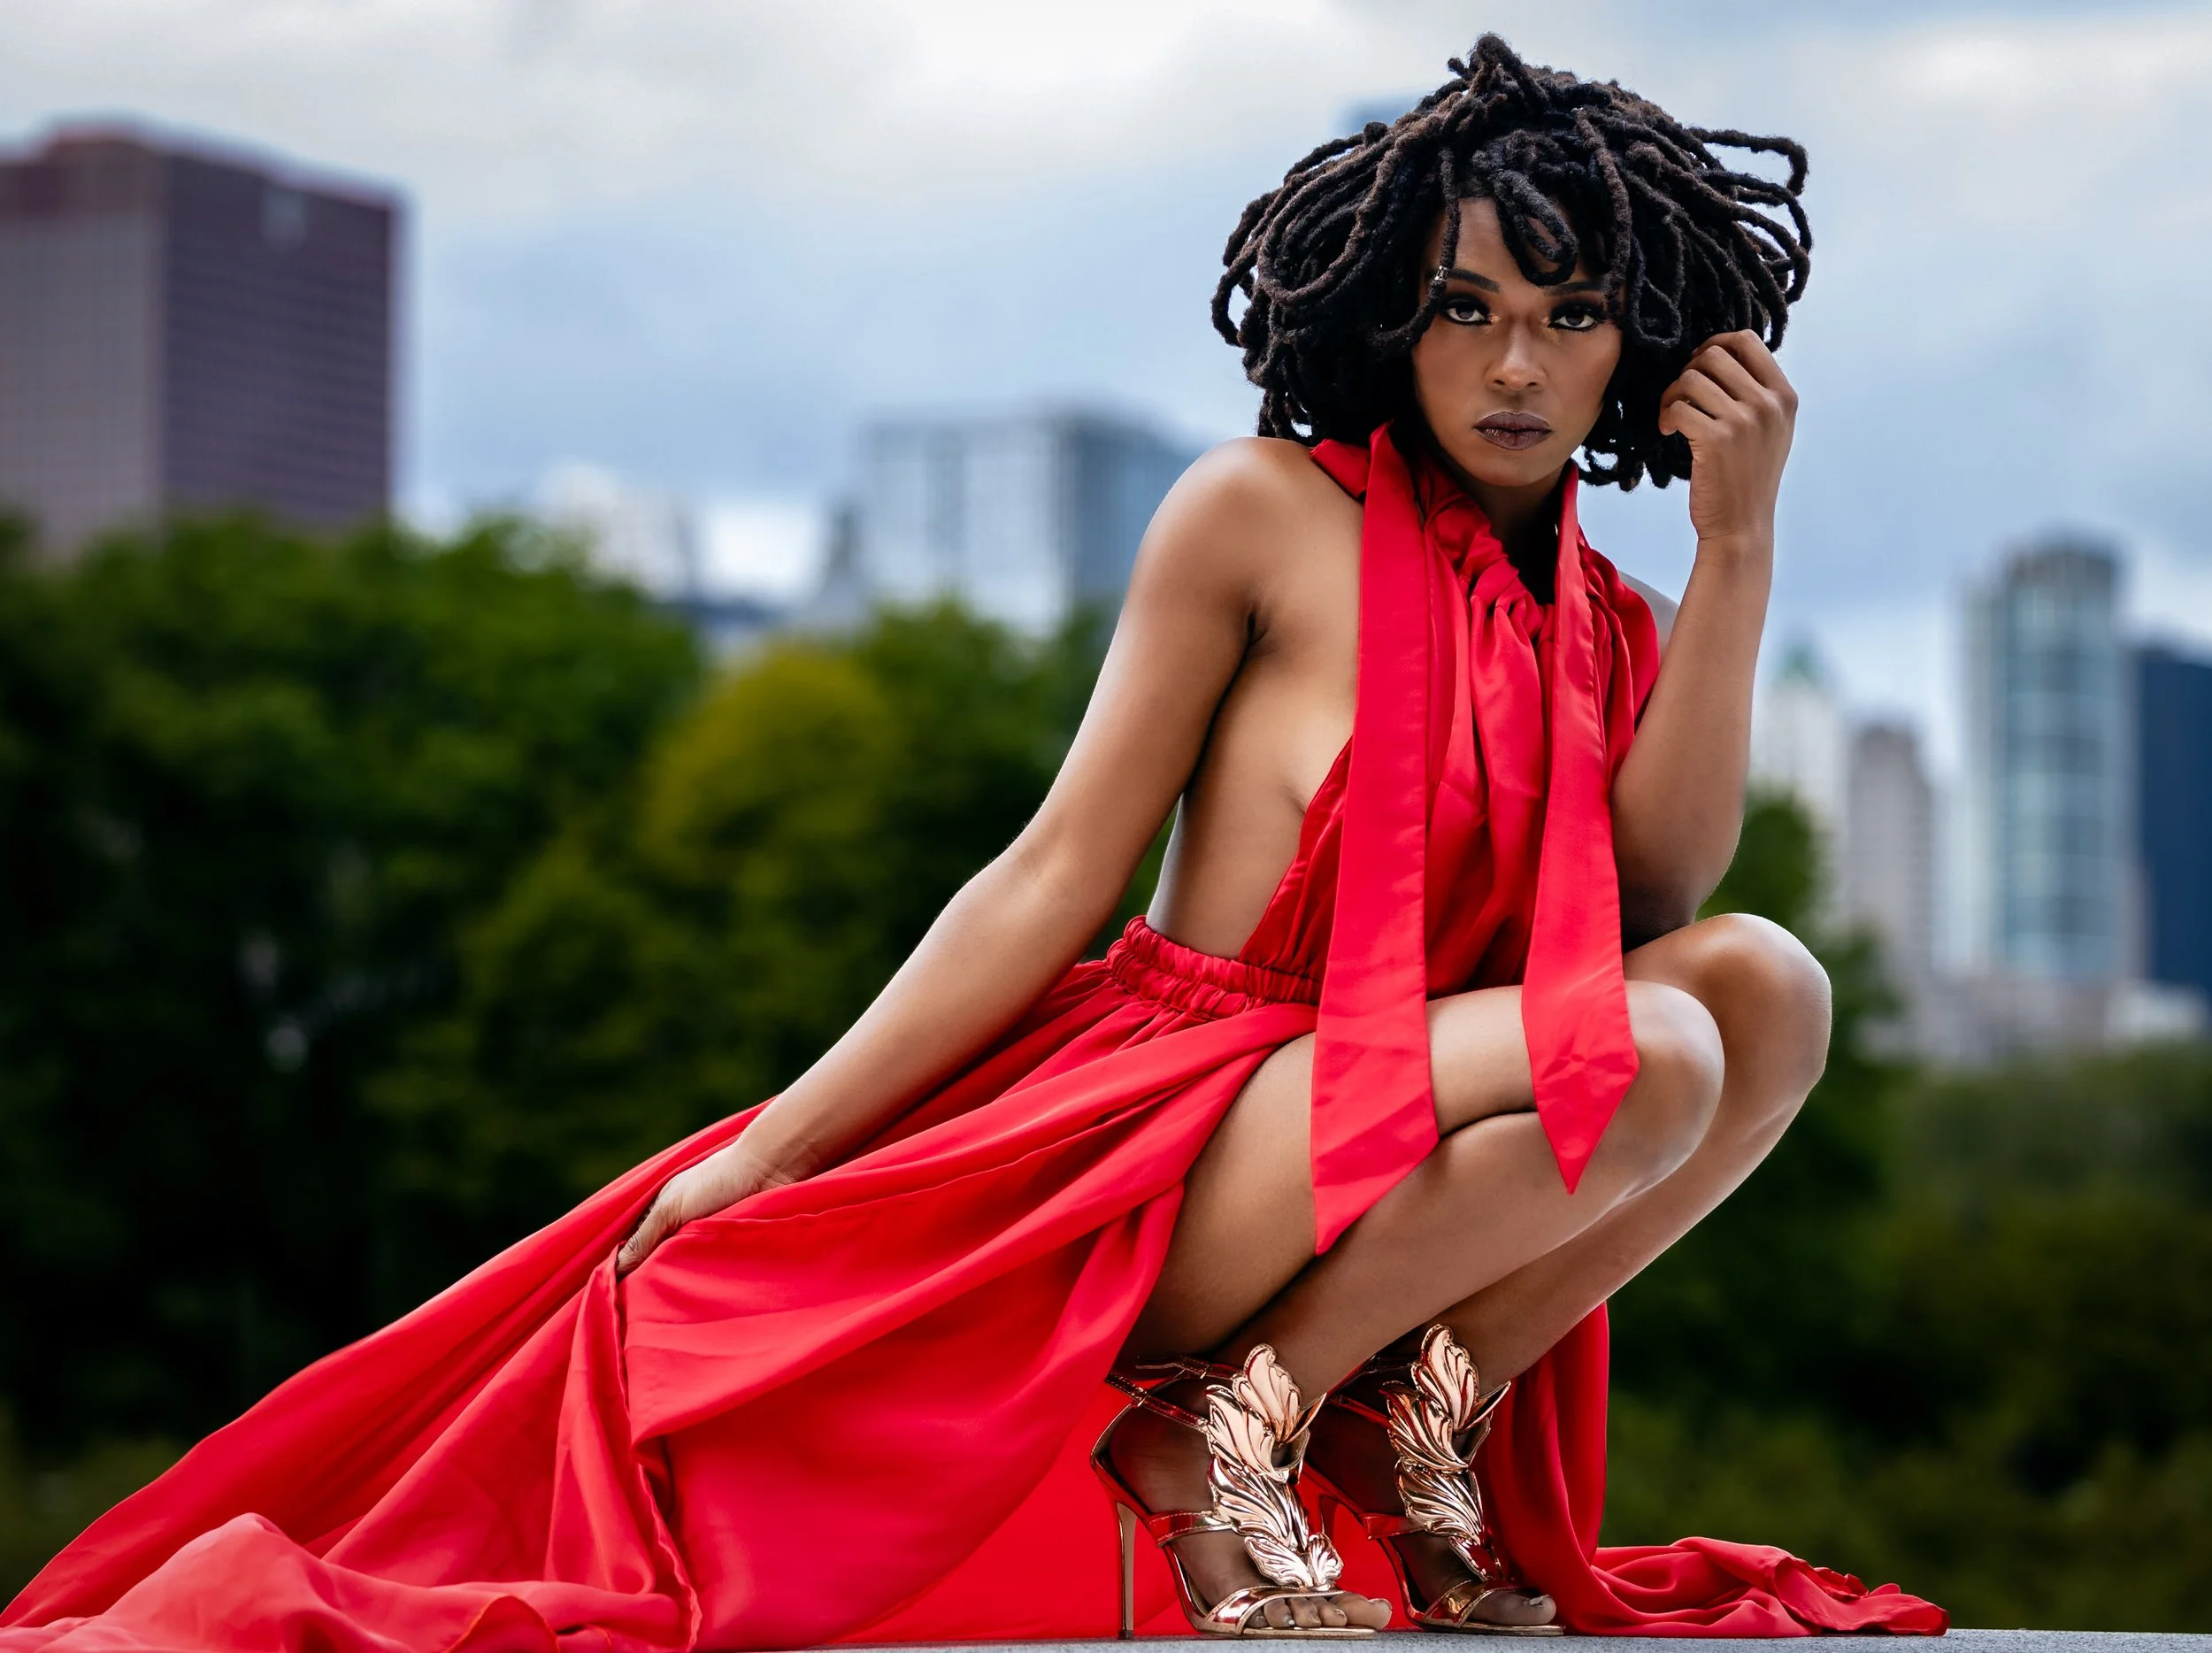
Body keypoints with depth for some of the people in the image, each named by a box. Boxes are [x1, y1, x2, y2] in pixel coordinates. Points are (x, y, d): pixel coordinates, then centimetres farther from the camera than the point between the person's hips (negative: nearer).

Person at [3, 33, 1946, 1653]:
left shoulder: (1615, 626, 13)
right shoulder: (1264, 516, -1)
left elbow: (1660, 888, -7)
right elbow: (1059, 877, -3)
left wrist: (1739, 543, -10)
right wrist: (769, 1144, -9)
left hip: (1397, 1182, 6)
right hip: (1159, 1112, -6)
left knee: (1772, 985, -14)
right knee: (1650, 1054, -28)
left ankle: (1415, 1425, -8)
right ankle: (1223, 1433, -15)